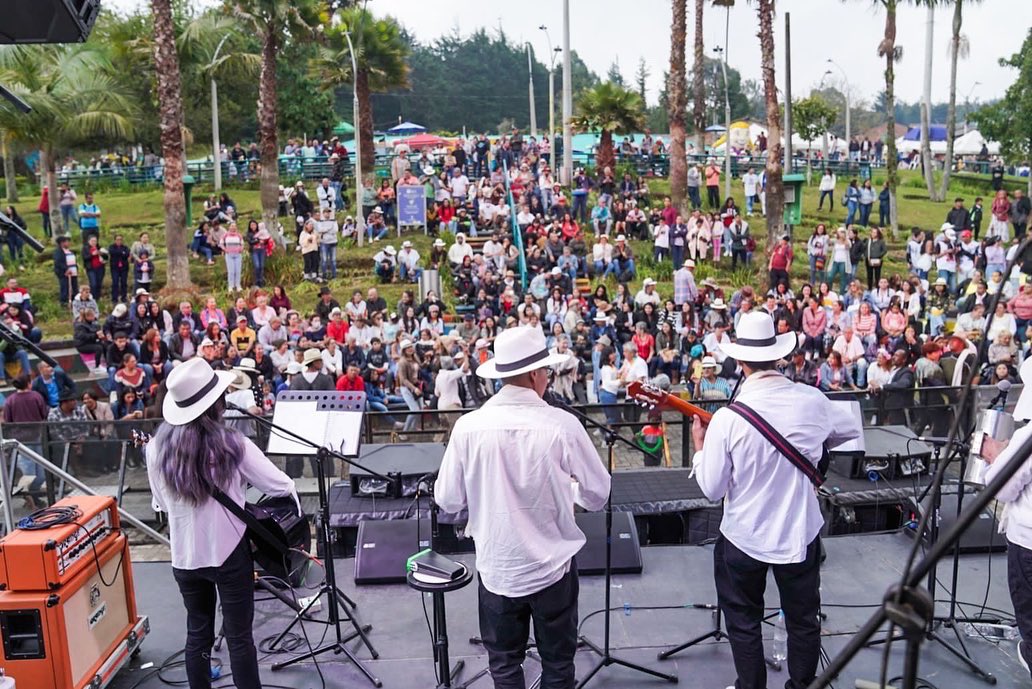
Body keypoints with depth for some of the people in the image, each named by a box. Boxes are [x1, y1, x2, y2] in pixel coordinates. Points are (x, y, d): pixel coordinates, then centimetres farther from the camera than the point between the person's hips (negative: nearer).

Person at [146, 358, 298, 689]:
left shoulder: (157, 447, -6)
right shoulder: (231, 444, -18)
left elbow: (161, 503, 8)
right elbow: (281, 486, -9)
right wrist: (292, 490, 12)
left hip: (184, 556, 4)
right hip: (229, 553, -4)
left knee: (197, 634, 18)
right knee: (239, 637, 8)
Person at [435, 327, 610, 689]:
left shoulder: (468, 426, -13)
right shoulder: (563, 425, -17)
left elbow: (447, 500, -5)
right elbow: (597, 495, -7)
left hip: (496, 567, 1)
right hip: (552, 565, -1)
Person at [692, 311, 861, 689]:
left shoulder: (727, 418, -22)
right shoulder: (811, 400, -12)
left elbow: (712, 489, -13)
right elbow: (852, 429, 10)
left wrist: (700, 445, 1)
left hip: (744, 537, -3)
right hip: (800, 533, 3)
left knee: (744, 623, 17)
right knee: (803, 619, 22)